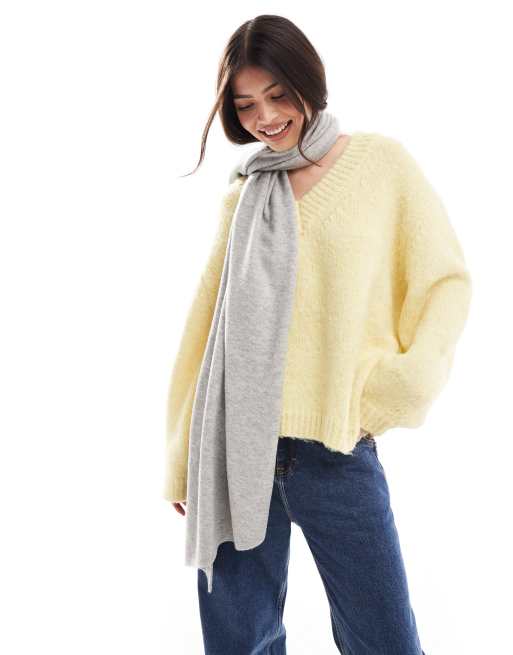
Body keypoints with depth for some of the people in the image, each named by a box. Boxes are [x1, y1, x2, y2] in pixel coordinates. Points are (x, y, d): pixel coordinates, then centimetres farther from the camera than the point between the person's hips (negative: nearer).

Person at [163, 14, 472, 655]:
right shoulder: (241, 193, 9)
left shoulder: (381, 162, 2)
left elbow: (445, 281, 3)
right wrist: (182, 459, 13)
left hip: (337, 452, -2)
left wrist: (408, 382, -14)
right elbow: (207, 321, 11)